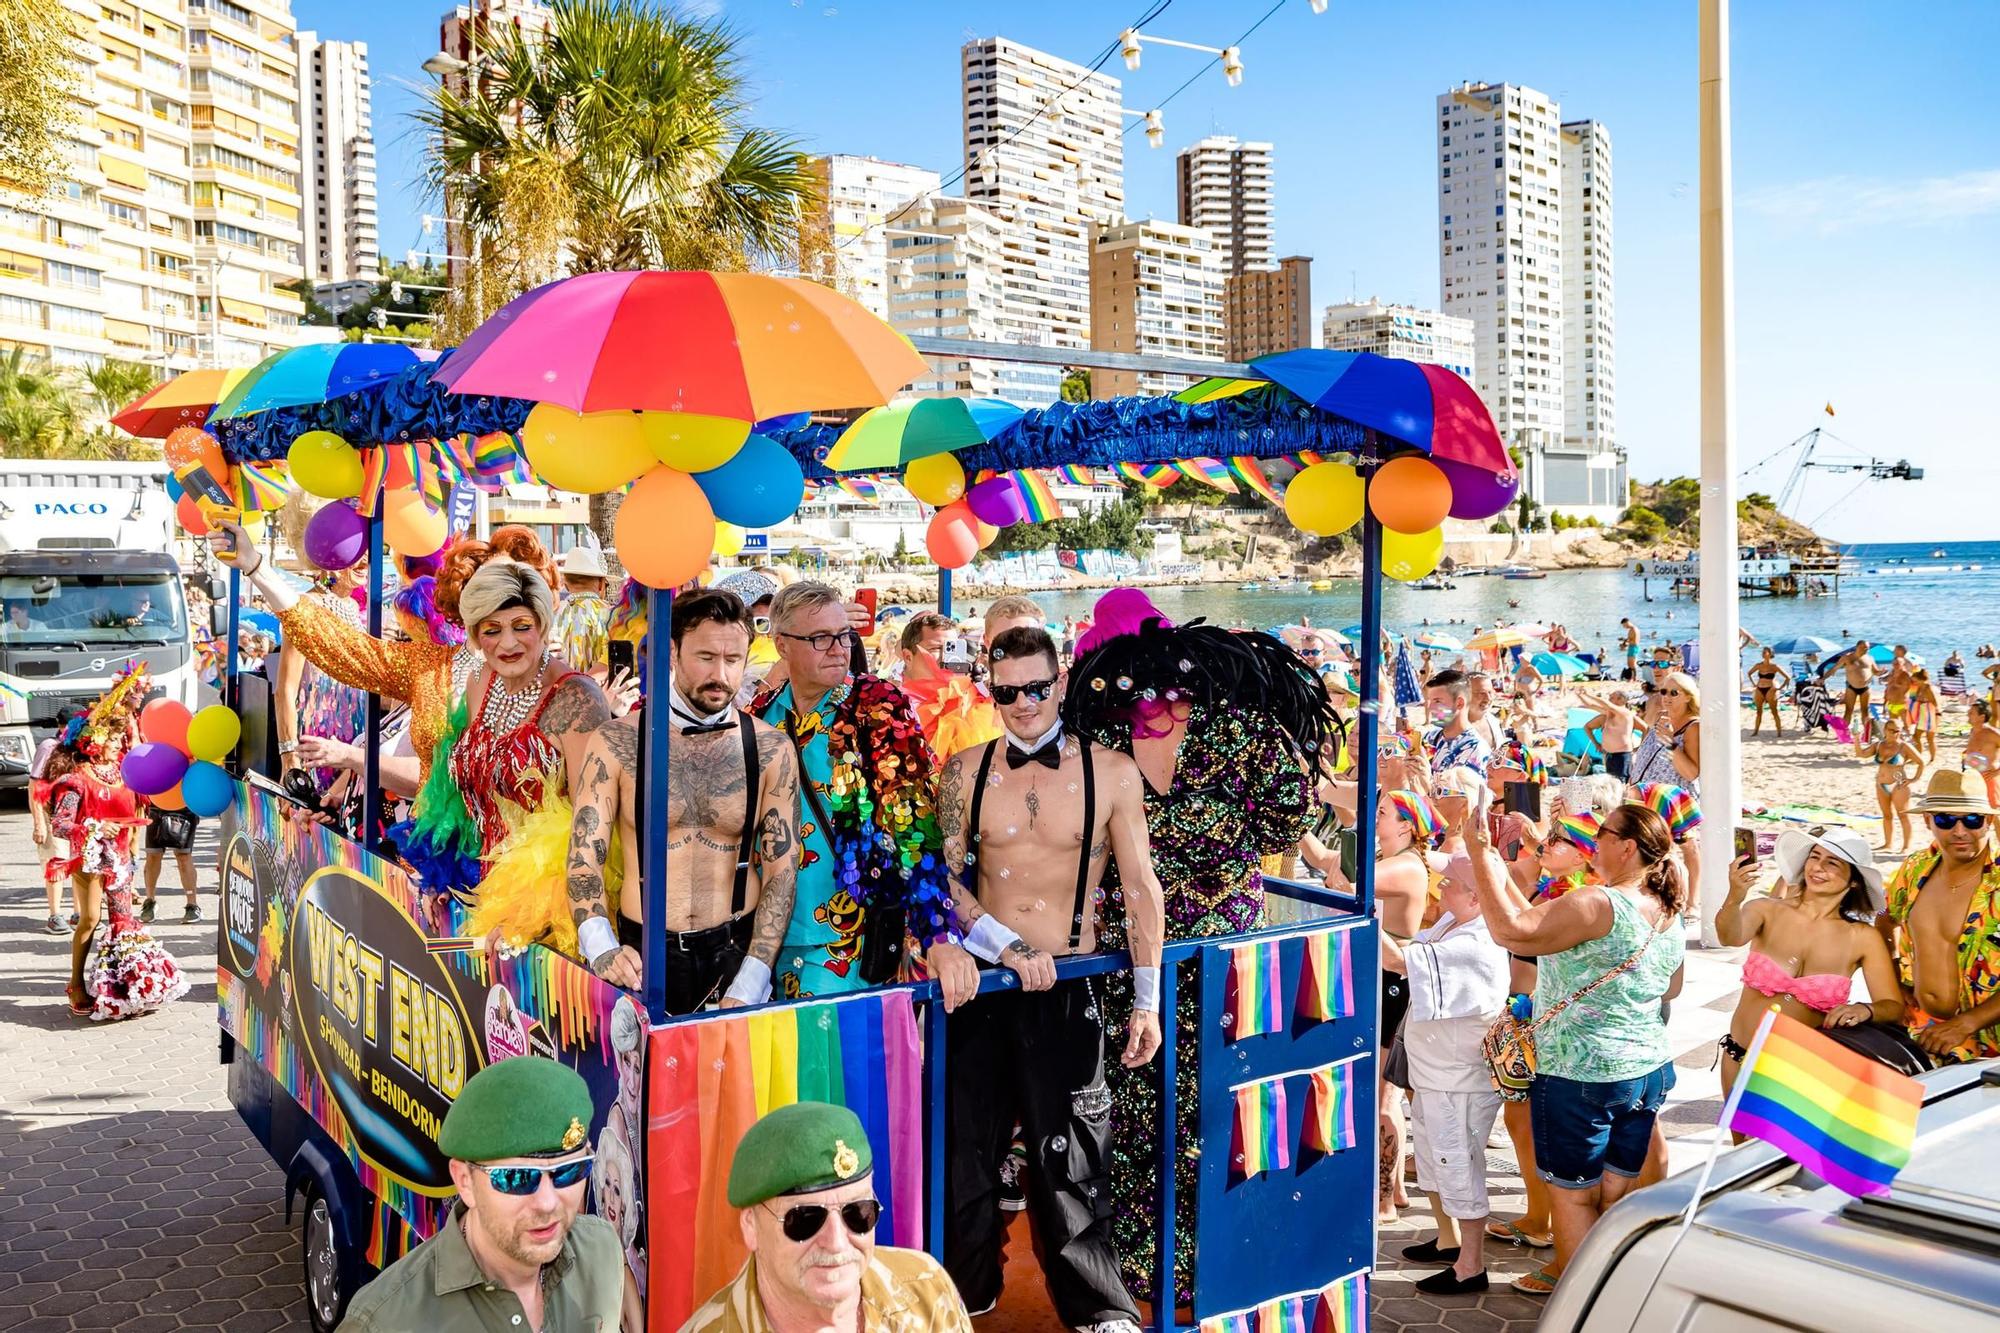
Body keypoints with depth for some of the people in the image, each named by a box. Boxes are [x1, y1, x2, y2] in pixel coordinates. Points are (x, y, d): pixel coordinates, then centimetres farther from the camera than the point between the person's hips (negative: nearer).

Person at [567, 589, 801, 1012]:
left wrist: (748, 989, -13)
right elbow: (584, 858, -8)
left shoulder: (771, 750, -4)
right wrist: (601, 949, -26)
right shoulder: (615, 743, -6)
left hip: (739, 949, 1)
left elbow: (781, 870, -4)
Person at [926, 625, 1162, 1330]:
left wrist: (1147, 999, -1)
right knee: (967, 1139, 10)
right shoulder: (966, 772, 2)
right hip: (983, 980, 2)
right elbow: (944, 878, 1)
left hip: (1068, 986, -2)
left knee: (1069, 1149, 1)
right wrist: (1008, 946, -11)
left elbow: (1141, 889, 0)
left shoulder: (1111, 773, -3)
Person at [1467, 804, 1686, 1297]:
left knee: (1574, 1192, 7)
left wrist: (1481, 853, -26)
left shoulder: (1598, 904, -23)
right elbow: (1672, 988, 20)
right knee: (1619, 1191, 17)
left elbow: (1511, 931, -30)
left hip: (1582, 1073, -8)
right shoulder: (1670, 915, 5)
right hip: (1650, 1069, 8)